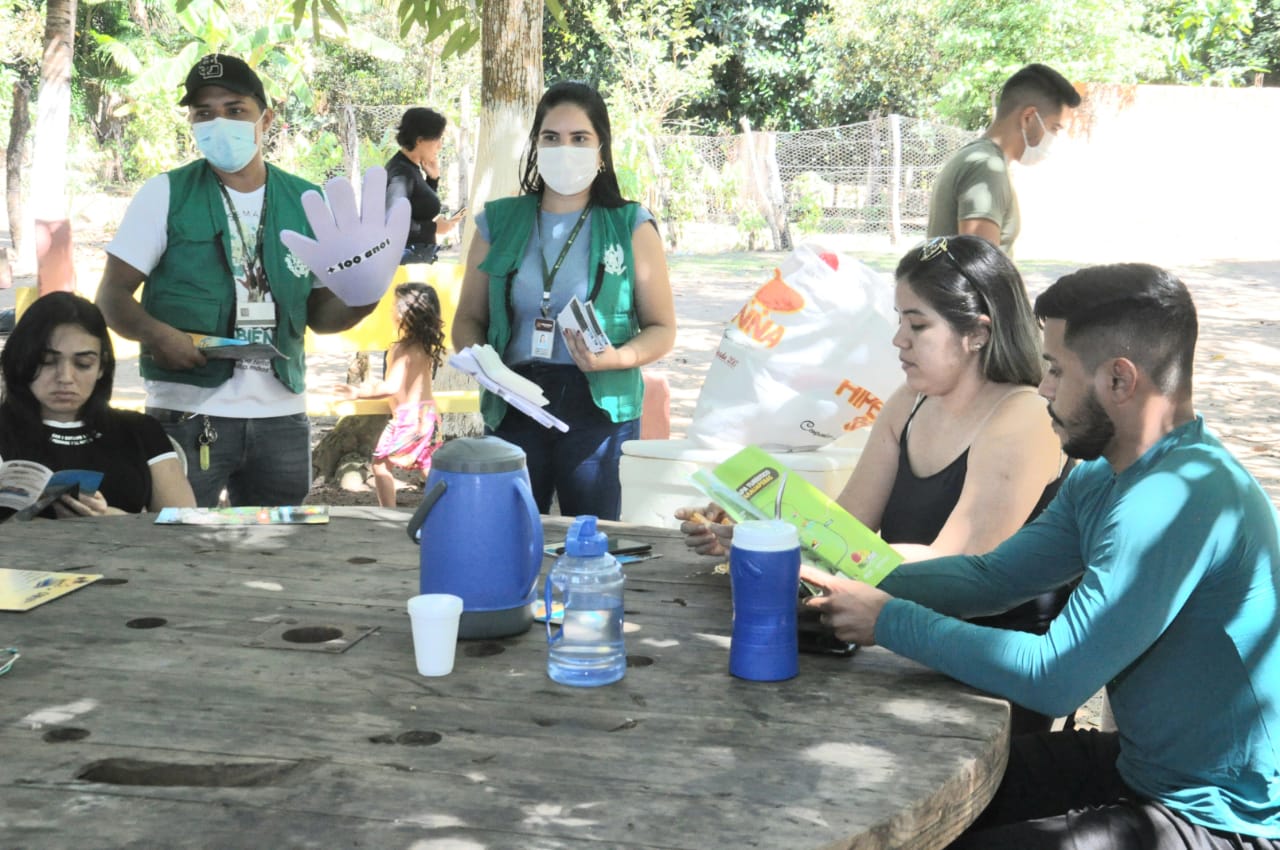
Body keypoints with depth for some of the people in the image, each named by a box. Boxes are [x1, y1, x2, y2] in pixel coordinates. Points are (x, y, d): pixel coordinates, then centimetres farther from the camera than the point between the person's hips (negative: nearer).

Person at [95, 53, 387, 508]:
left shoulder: (306, 202, 7)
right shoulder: (165, 195, -1)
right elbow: (111, 297, -1)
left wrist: (359, 301, -9)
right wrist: (155, 333, -22)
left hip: (281, 416, 3)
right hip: (188, 414, -3)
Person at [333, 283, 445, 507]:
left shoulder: (402, 349, -19)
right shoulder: (425, 346, 5)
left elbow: (392, 386, -28)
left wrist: (359, 392, -26)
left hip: (407, 417, -8)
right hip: (427, 413, 8)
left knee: (381, 464, 3)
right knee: (428, 466, 16)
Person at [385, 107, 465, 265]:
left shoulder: (411, 167, 12)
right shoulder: (402, 173, -17)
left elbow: (424, 207, 22)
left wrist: (433, 178, 8)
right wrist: (434, 228, -19)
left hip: (417, 257, 10)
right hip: (408, 259, -10)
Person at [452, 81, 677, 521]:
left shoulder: (631, 227, 3)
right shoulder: (498, 224, 9)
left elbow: (662, 330, 4)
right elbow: (468, 320, 13)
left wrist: (616, 358, -16)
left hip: (599, 407, -2)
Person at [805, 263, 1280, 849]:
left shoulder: (1179, 499, -29)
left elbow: (1054, 678, -29)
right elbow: (993, 575, 9)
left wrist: (890, 621, -19)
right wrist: (843, 586, -4)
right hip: (1145, 764, 9)